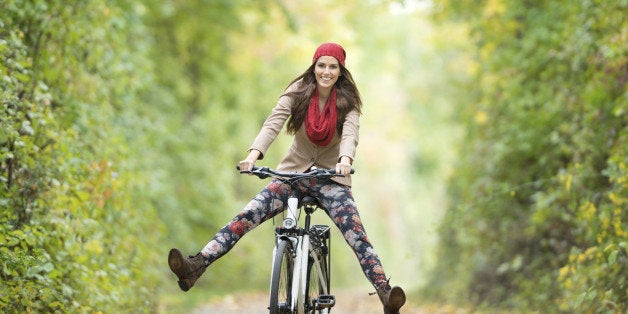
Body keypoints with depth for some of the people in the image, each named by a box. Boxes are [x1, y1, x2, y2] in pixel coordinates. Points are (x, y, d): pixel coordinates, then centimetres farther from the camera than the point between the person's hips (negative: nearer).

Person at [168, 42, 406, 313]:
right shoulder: (298, 91, -7)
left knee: (356, 235, -21)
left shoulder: (347, 100, -8)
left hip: (331, 177, -1)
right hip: (294, 171, 1)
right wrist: (254, 154, -39)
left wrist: (345, 160, -49)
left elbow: (350, 132, -26)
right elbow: (273, 123, -20)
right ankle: (195, 267, -26)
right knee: (247, 217, -16)